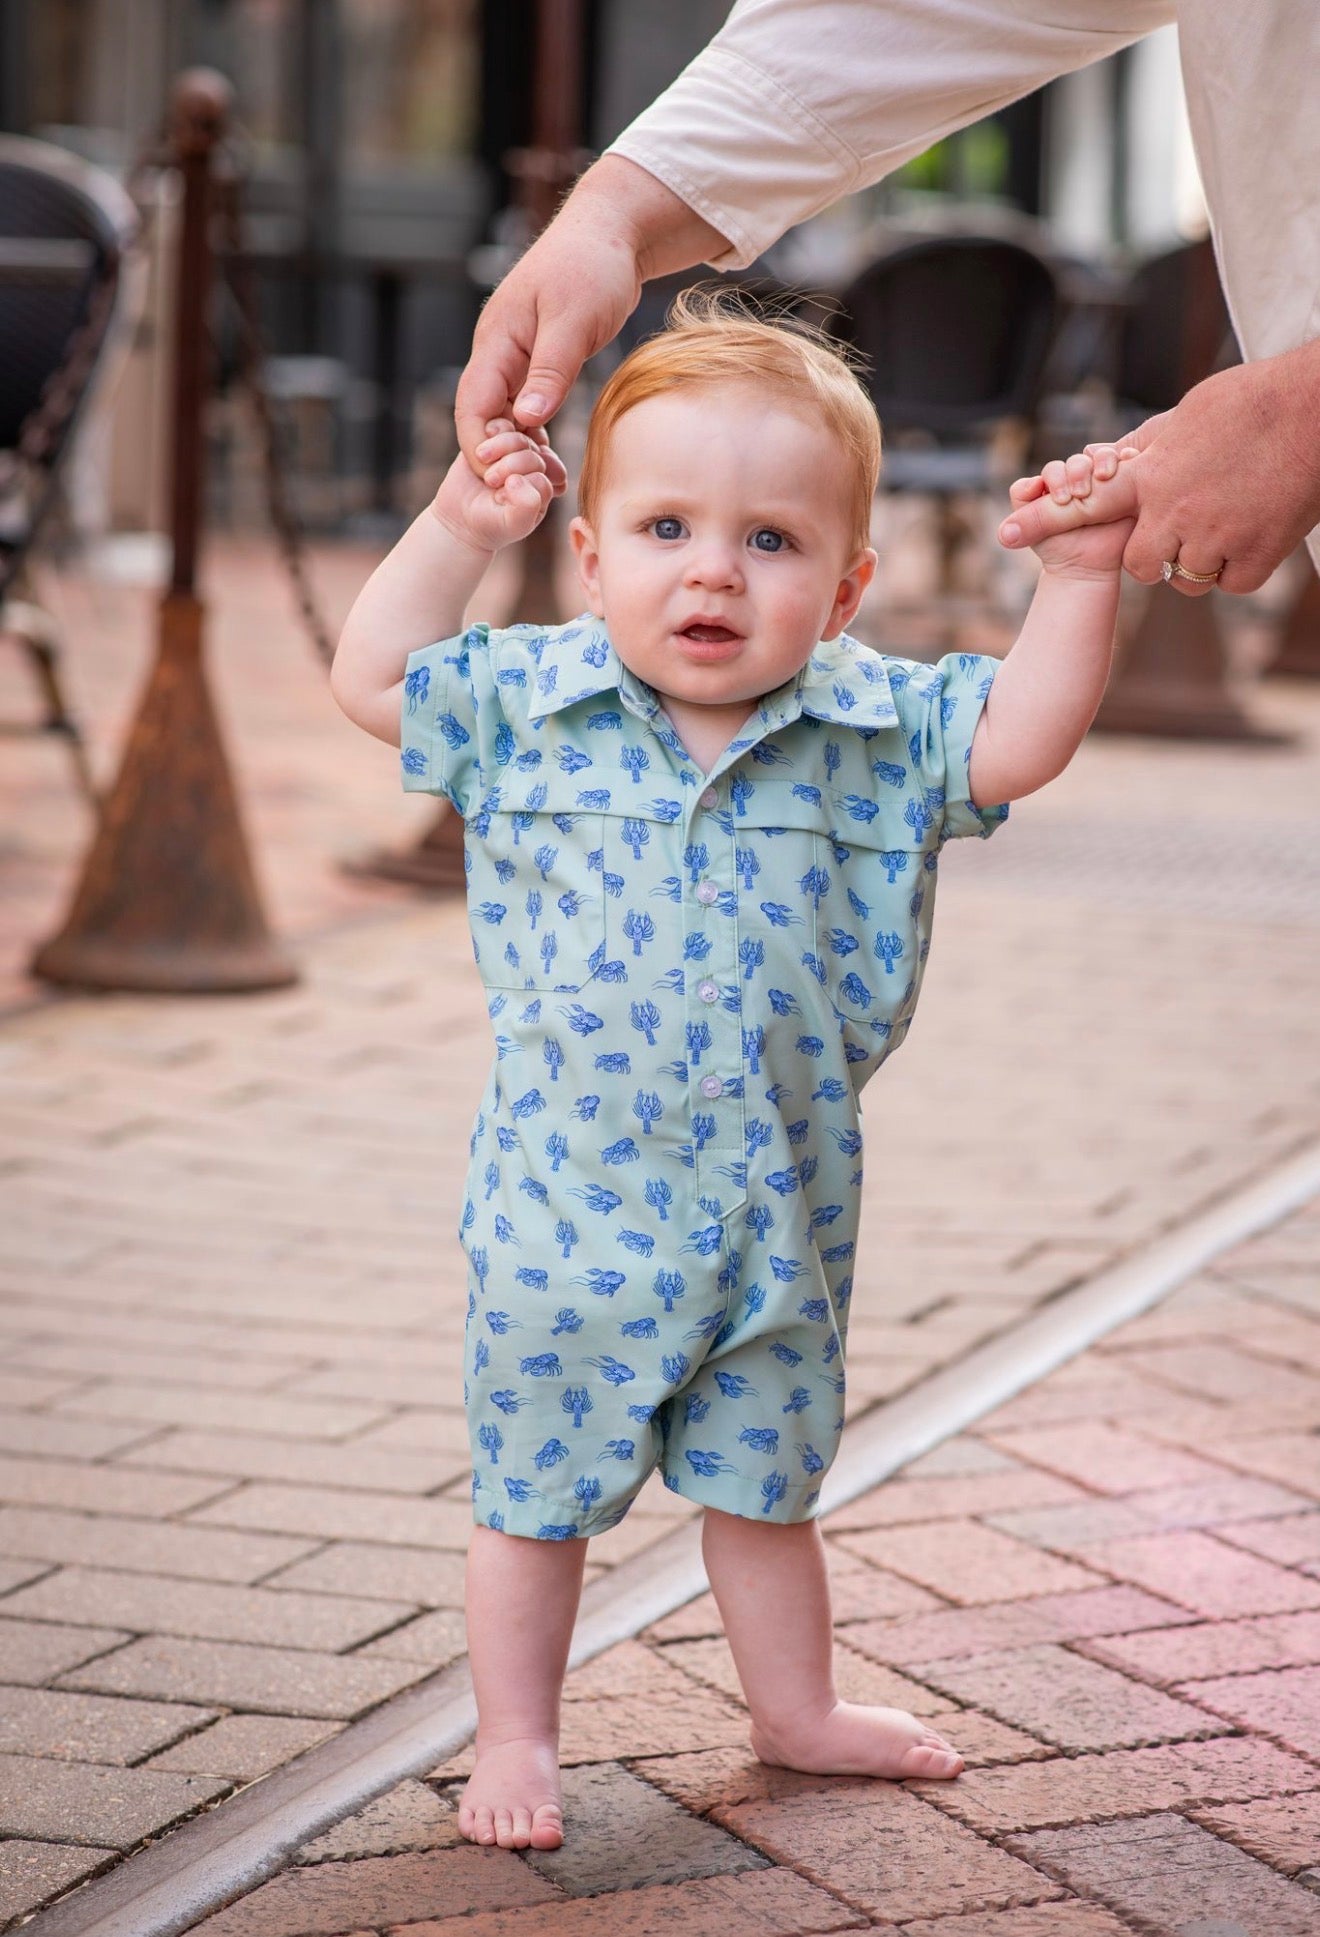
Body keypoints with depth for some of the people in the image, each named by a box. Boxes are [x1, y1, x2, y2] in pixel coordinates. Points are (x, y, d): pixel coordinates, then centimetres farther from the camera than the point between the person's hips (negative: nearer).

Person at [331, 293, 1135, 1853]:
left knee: (765, 1482, 20)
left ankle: (796, 1709, 39)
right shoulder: (527, 707, -7)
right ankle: (515, 1739, 25)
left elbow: (1019, 736, -7)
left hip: (782, 1218, 2)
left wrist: (1079, 572, -18)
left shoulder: (872, 731, -5)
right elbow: (372, 679, 2)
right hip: (570, 1213, -2)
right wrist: (457, 527, -4)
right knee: (536, 1489, 9)